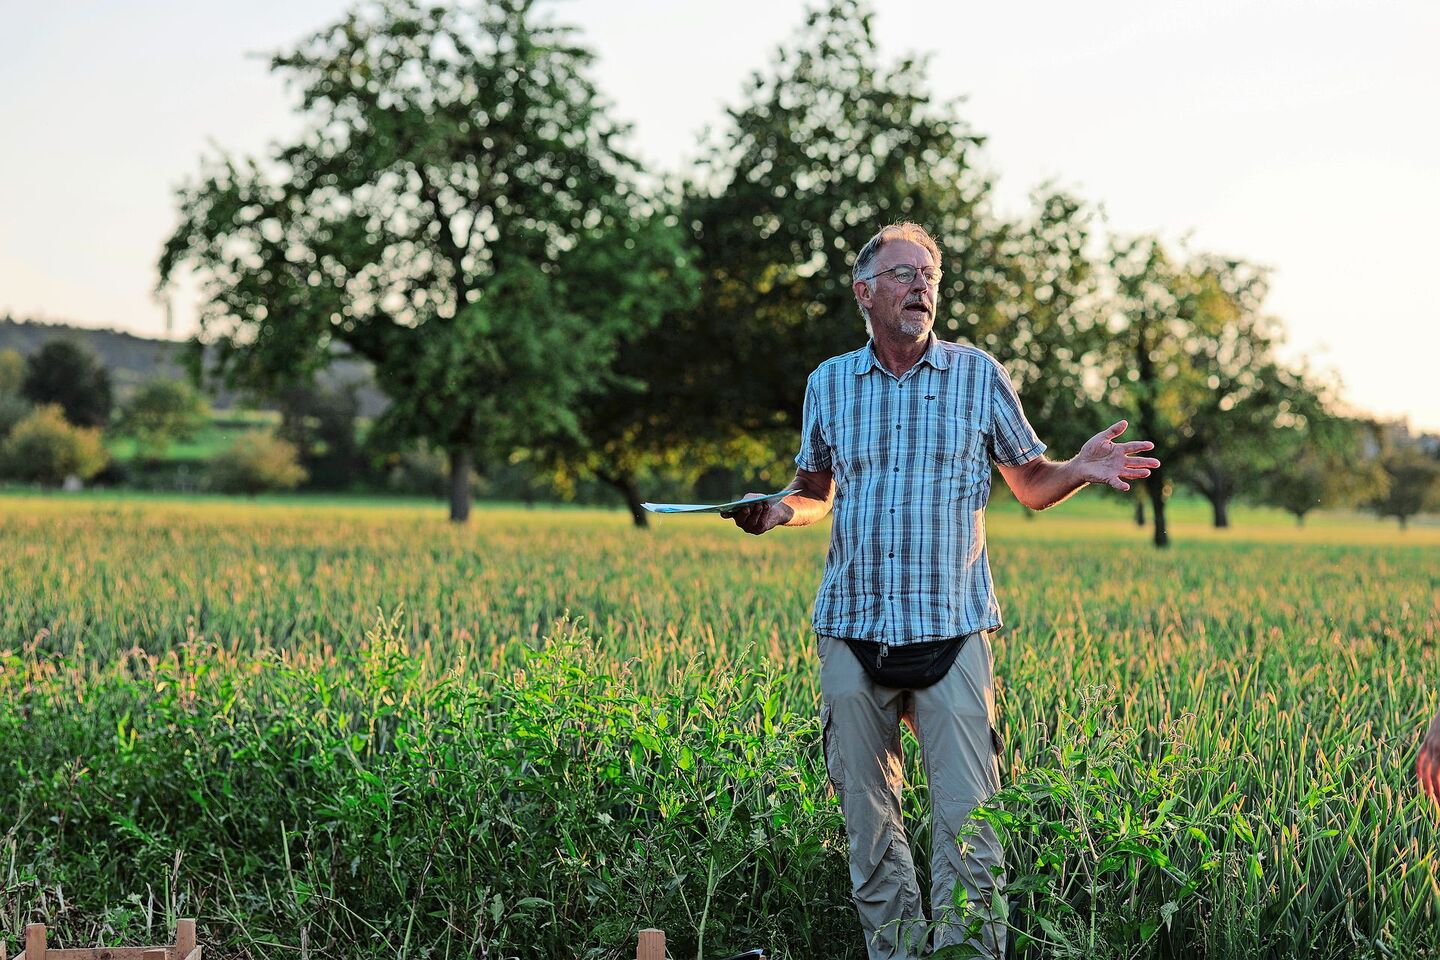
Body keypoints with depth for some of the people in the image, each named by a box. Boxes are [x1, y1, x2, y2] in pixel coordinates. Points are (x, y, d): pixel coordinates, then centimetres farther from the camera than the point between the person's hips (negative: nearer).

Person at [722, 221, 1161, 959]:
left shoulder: (977, 374, 5)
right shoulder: (829, 383, 10)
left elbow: (1031, 487, 10)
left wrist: (1081, 469, -11)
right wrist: (779, 510, -2)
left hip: (952, 630, -2)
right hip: (853, 630, 2)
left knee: (967, 823, -7)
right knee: (869, 824, 6)